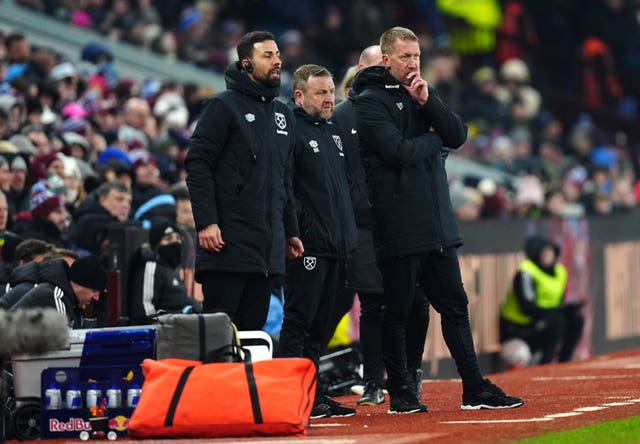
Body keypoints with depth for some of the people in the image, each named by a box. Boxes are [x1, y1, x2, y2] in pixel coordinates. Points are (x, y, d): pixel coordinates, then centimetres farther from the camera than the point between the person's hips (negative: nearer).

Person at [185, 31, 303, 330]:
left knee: (253, 326, 7)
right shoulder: (224, 106, -4)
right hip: (229, 241, -7)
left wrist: (290, 231, 21)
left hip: (268, 246, 7)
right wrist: (206, 222, -19)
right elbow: (198, 165, -11)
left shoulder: (283, 114, 19)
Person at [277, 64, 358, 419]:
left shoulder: (333, 132, 19)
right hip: (307, 246, -9)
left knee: (320, 325, 10)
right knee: (299, 321, -7)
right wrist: (301, 228, -19)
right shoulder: (291, 130, -8)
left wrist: (348, 231, 17)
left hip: (336, 244, 9)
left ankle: (312, 393, 14)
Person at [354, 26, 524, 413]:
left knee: (455, 306, 9)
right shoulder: (370, 101, -6)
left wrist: (428, 102, -10)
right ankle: (400, 393, 7)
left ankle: (476, 389, 13)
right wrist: (435, 137, -2)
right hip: (400, 229, -7)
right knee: (398, 312, 0)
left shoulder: (422, 94, 16)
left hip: (439, 224, 7)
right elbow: (400, 152, -18)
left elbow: (458, 135, 3)